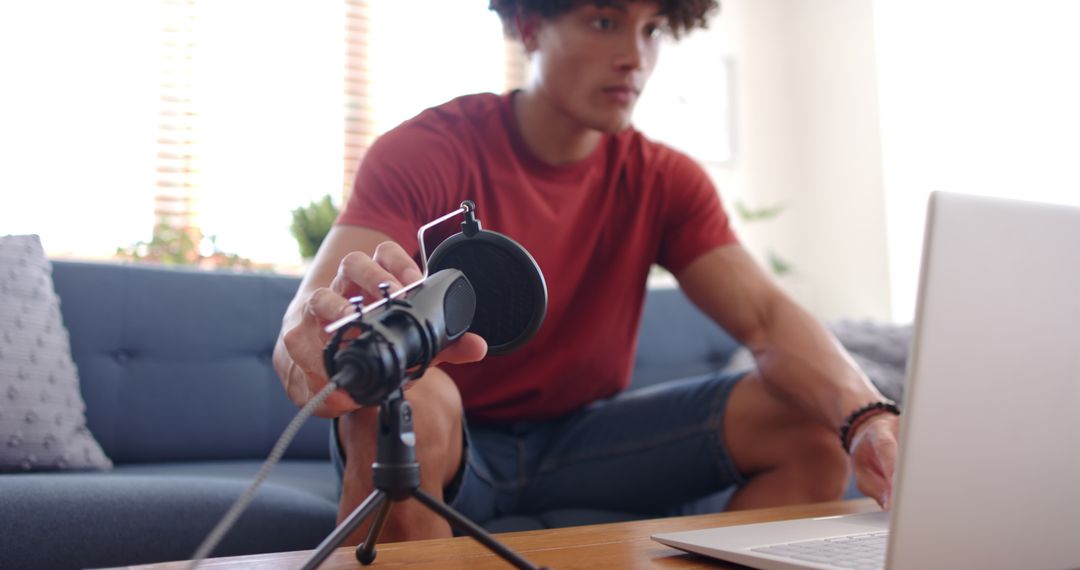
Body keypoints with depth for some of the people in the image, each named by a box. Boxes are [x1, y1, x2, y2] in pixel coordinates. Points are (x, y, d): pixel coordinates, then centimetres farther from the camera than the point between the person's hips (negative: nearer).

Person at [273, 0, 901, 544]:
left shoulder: (665, 180, -3)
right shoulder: (423, 151, -15)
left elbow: (766, 316, -14)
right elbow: (305, 320, -28)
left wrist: (868, 416, -35)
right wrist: (318, 353, -54)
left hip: (582, 436, 4)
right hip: (450, 441, -3)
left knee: (808, 426, -14)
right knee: (407, 398, -39)